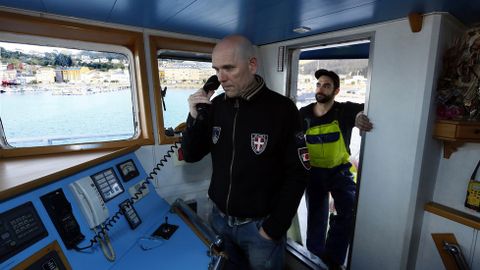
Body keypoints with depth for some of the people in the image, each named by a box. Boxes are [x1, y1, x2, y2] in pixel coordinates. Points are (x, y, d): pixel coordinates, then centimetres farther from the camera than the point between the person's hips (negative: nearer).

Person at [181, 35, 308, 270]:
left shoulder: (282, 109, -17)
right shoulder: (216, 105, -4)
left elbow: (297, 174, -13)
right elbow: (191, 156, 0)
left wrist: (274, 228, -11)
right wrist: (195, 117, -17)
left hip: (260, 225, -4)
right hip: (219, 218, 4)